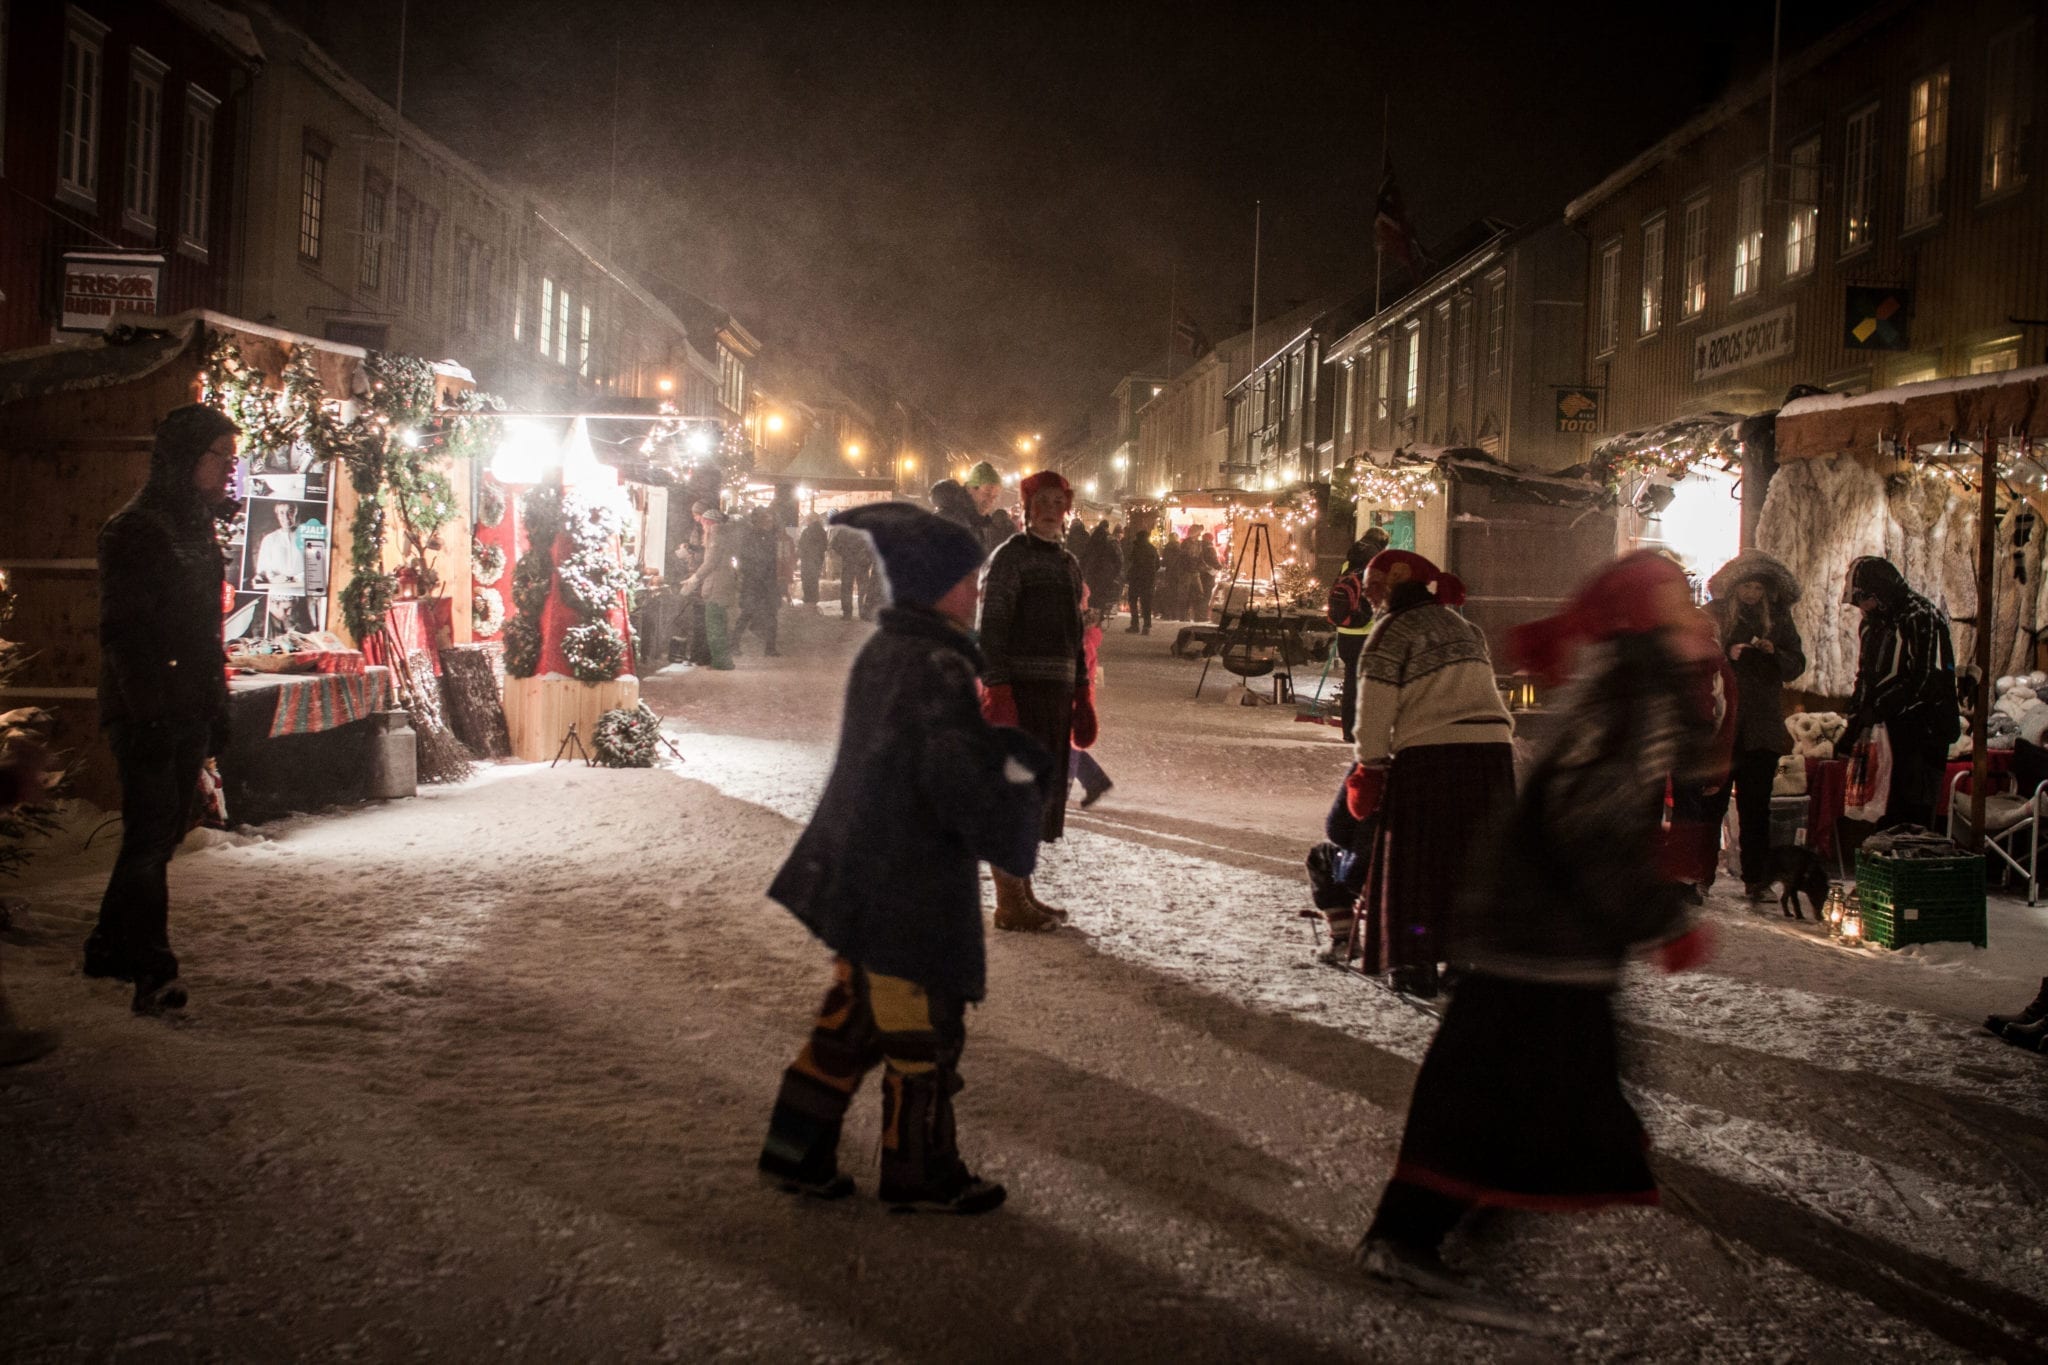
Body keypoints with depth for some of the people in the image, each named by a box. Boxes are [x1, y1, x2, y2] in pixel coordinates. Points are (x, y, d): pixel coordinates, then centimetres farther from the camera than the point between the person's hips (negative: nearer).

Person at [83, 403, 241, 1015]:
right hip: (147, 713, -8)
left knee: (163, 833, 13)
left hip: (189, 712, 8)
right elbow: (122, 632, -16)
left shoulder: (197, 530, 15)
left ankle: (111, 946, 26)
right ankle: (153, 971, -4)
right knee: (150, 835, -7)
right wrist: (147, 712, -21)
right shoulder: (135, 530, -11)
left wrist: (217, 705, 17)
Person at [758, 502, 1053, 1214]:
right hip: (912, 891, -9)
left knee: (852, 1019, 19)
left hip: (861, 877, 9)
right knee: (923, 1034, 6)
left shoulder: (882, 652, 8)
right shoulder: (940, 669, -21)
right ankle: (921, 1174, 21)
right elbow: (964, 780, -26)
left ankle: (797, 1154, 26)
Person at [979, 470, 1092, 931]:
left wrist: (1082, 693, 17)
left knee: (1043, 789, 12)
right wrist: (997, 691, -20)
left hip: (1056, 691, 8)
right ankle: (1008, 903, 0)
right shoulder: (1011, 556, -7)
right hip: (1020, 689, -8)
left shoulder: (1067, 563, 17)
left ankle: (1023, 892, 22)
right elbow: (991, 628, -13)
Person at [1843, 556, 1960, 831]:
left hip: (1924, 733, -8)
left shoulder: (1922, 618, -13)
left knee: (1915, 812, -9)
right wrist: (1854, 723, 6)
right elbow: (1866, 677, 18)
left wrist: (1875, 710, -19)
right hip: (1895, 731, 8)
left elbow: (1927, 681, -20)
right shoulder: (1874, 623, 15)